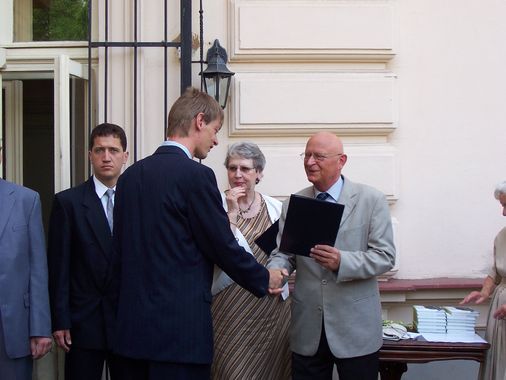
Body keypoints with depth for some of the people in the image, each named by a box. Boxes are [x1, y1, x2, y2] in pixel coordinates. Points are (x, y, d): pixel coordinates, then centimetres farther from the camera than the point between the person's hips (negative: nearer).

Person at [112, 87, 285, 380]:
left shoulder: (130, 175, 8)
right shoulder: (196, 175, -13)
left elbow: (122, 247, 13)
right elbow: (224, 247, -10)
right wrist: (265, 279, 6)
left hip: (133, 324, 7)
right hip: (180, 326, -7)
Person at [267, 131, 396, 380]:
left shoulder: (371, 200, -2)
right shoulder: (293, 204, 7)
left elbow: (385, 256, -7)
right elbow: (283, 253, 5)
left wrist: (342, 261, -23)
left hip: (356, 329, -2)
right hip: (307, 329, 3)